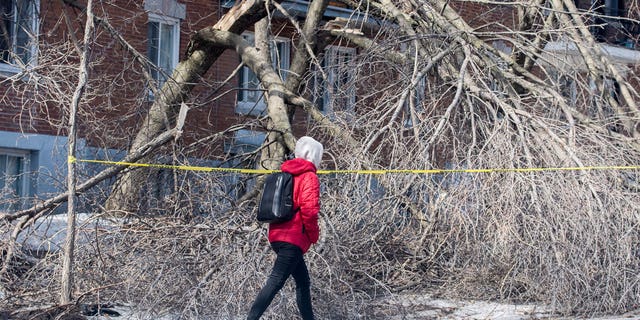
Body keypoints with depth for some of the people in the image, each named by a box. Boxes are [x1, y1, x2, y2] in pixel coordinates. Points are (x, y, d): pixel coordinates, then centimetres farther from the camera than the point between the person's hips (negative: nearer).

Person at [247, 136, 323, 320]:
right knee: (275, 282, -14)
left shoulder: (285, 174, 17)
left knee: (303, 282, 18)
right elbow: (309, 210, -20)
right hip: (294, 239, -9)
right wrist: (314, 234, -6)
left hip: (277, 235, 9)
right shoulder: (309, 177, -8)